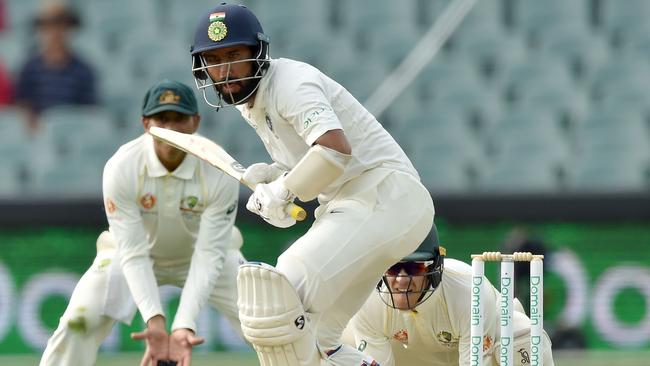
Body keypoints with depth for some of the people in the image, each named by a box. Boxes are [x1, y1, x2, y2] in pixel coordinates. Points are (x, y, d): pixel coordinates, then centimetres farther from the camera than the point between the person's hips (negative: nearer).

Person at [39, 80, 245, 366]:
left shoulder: (220, 172, -29)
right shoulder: (121, 168, -30)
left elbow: (209, 255, -31)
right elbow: (133, 254, -30)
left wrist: (184, 325, -43)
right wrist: (154, 320, -44)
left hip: (199, 254, 1)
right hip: (138, 254, -1)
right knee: (79, 320, -21)